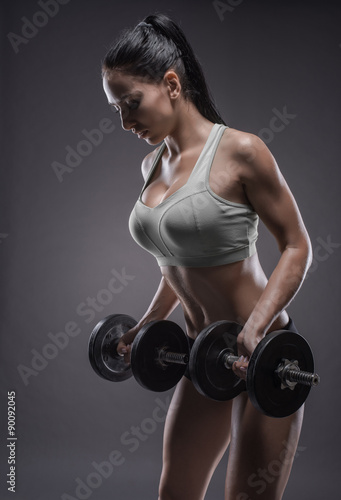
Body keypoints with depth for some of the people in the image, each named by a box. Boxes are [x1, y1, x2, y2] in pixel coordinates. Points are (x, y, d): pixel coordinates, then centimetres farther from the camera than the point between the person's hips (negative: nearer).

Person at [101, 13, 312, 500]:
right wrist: (149, 324, 14)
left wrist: (253, 330, -23)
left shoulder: (240, 151, -16)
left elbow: (297, 247, -12)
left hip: (261, 354, -7)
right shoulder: (152, 165, 6)